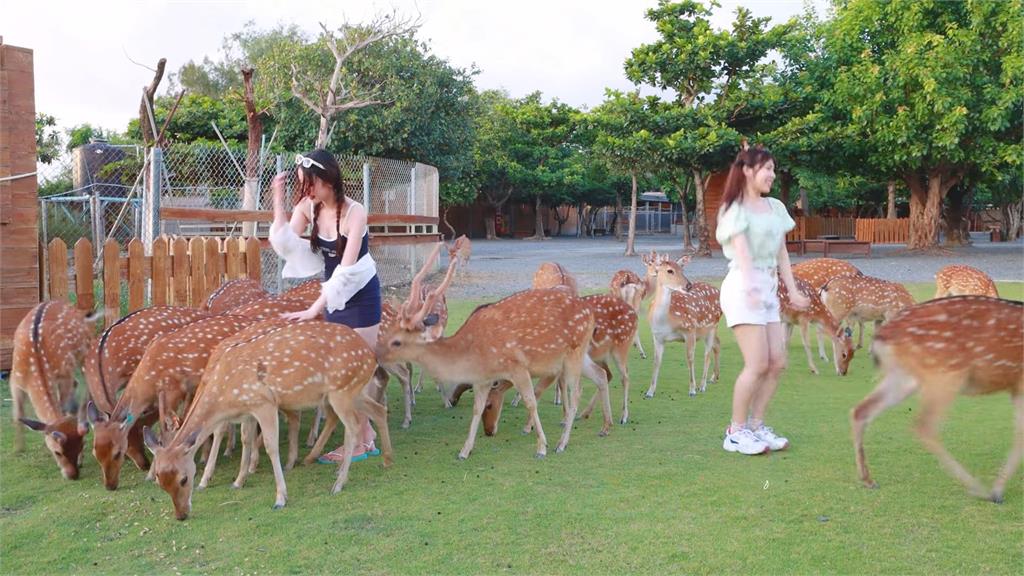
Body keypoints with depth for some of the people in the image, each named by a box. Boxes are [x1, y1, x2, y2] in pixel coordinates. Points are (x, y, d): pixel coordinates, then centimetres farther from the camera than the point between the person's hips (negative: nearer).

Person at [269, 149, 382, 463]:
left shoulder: (354, 212, -22)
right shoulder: (308, 207, -5)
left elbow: (346, 268, -26)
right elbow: (285, 247, -15)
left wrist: (315, 308, -29)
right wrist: (278, 199, -18)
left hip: (360, 295, -6)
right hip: (334, 295, 7)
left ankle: (361, 441, 11)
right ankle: (366, 433, 22)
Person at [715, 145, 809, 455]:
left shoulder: (775, 207, 16)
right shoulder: (736, 209, -6)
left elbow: (782, 252, 19)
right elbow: (742, 250, -21)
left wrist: (792, 290, 15)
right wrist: (751, 285, -36)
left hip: (769, 288, 8)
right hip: (743, 287, -8)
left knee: (777, 362, 4)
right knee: (758, 364, -10)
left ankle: (756, 425, 15)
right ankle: (736, 431, 2)